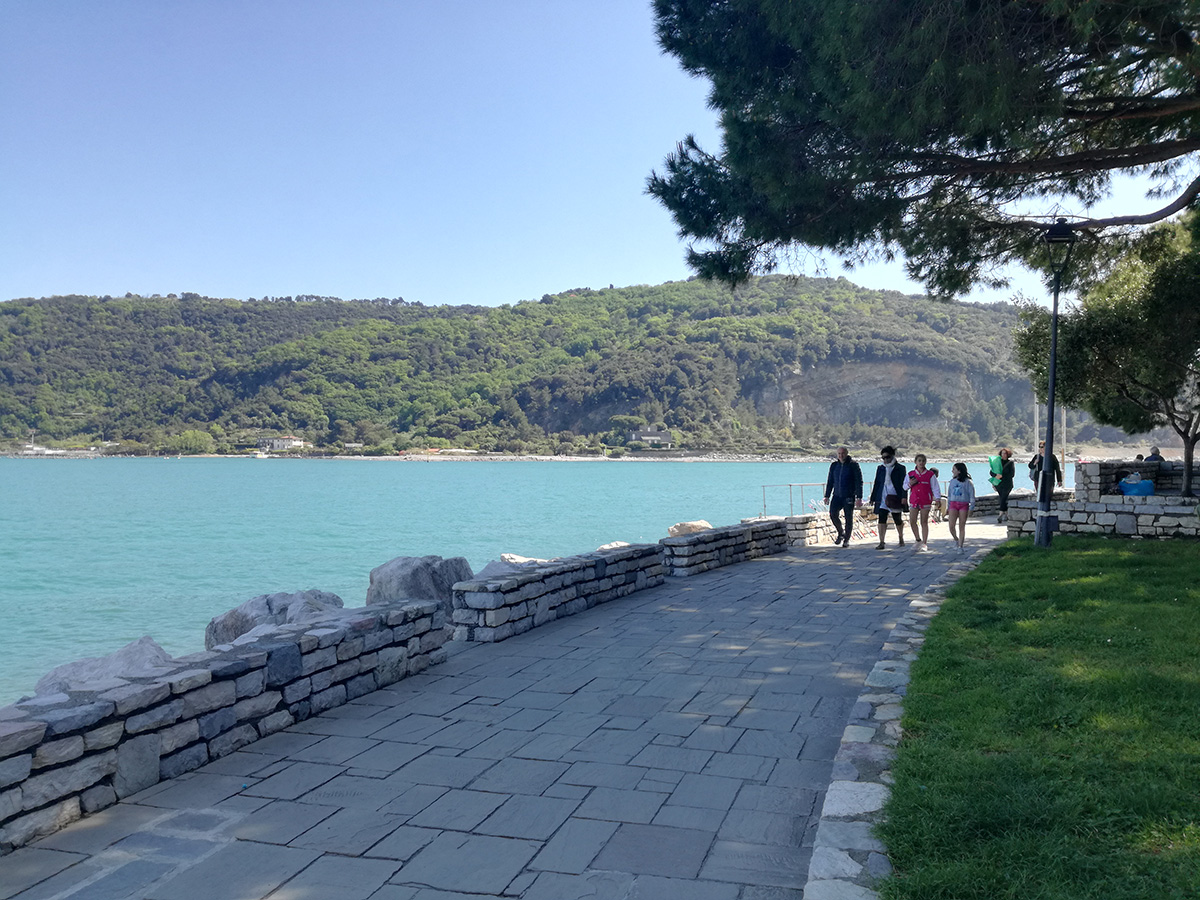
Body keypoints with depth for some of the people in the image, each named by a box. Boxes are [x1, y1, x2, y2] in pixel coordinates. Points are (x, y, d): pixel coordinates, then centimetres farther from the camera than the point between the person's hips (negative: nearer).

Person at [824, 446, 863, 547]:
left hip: (849, 496, -3)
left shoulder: (853, 465, -4)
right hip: (837, 495, 3)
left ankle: (846, 539, 15)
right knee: (833, 514, -12)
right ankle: (840, 533, 12)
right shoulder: (834, 465, 9)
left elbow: (859, 482, -6)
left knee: (848, 518, 1)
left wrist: (859, 498, -12)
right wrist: (827, 496, 12)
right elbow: (830, 481, 16)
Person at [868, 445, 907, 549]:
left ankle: (901, 538, 33)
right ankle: (881, 542, -9)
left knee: (898, 520, 10)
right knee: (882, 520, -8)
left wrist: (904, 497, -16)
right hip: (882, 498, 2)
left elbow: (903, 484, -4)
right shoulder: (880, 468, 11)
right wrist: (873, 498, 12)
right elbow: (876, 484, 14)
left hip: (895, 498, -2)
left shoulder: (900, 468, 1)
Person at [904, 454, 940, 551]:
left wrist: (937, 498, -12)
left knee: (924, 522, 0)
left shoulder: (930, 474, -1)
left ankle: (924, 543, 7)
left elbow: (935, 487, -1)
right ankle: (918, 540, 15)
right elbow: (905, 487, 13)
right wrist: (910, 484, -8)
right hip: (914, 501, 3)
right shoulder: (911, 474, 7)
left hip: (925, 501, -3)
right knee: (912, 521, -5)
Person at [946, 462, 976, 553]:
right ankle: (956, 540, 17)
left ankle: (961, 546, 7)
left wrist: (971, 508, -7)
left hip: (964, 505, -3)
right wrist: (948, 507, 15)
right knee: (951, 526, -9)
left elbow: (972, 495, -2)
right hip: (953, 504, 3)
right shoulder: (952, 481, 10)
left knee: (962, 527, 0)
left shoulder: (967, 482, -4)